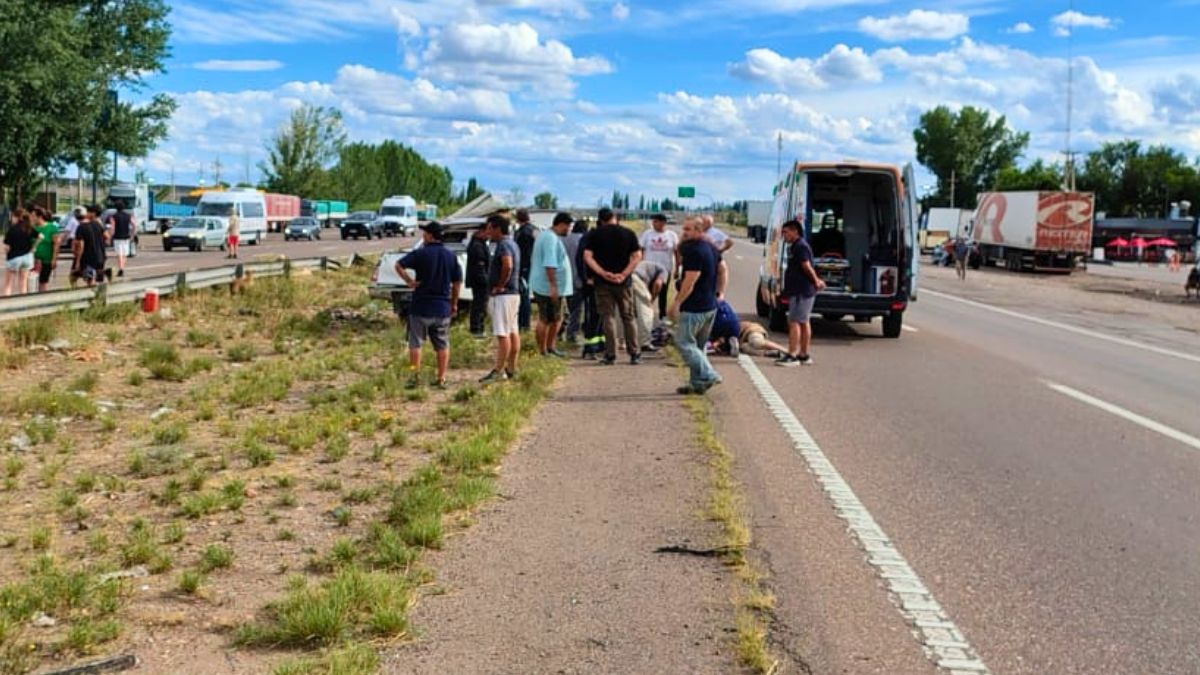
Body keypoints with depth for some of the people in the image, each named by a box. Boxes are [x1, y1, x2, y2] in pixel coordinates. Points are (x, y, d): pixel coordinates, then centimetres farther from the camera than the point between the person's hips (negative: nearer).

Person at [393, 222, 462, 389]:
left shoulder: (421, 254, -9)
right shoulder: (451, 256, 4)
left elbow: (399, 265, -17)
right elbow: (457, 282, 7)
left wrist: (409, 281, -8)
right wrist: (454, 304, 15)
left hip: (421, 306, -4)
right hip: (443, 307, 4)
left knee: (415, 343, 6)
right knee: (442, 344, 10)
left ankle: (415, 376, 4)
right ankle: (441, 379, 11)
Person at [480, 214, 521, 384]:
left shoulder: (503, 245, -15)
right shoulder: (512, 244, 17)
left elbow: (507, 265, -32)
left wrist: (500, 286, -20)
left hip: (503, 294, -11)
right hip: (513, 292, 11)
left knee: (502, 334, -10)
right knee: (513, 332, 12)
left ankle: (499, 371, -10)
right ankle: (511, 368, 18)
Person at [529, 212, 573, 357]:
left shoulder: (546, 237, 18)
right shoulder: (552, 239, -17)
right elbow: (549, 265, -25)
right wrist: (553, 285, -26)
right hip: (548, 287, -11)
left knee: (556, 318, 16)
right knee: (545, 320, -3)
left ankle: (550, 347, 22)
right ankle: (542, 351, 3)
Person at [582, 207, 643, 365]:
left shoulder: (595, 234, 1)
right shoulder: (628, 234, 3)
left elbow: (587, 256, -9)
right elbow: (637, 256, -6)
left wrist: (603, 273, -12)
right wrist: (624, 274, -10)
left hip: (602, 282, -1)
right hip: (623, 282, 1)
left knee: (608, 317, 3)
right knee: (628, 317, 10)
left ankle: (610, 355, 2)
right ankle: (634, 354, 11)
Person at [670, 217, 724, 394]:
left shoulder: (694, 250, -18)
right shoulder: (712, 249, 13)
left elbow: (690, 281, -22)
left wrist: (677, 303, -19)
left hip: (694, 307, -9)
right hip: (710, 306, 9)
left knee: (684, 343, -4)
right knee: (698, 346, 14)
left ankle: (708, 376, -10)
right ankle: (697, 383, 16)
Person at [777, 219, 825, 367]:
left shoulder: (800, 246, -15)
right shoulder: (795, 247, 18)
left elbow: (807, 267, -22)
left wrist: (816, 281, -11)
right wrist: (816, 281, 14)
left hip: (801, 292, -11)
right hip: (799, 291, 11)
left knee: (794, 322, -11)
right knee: (803, 322, 13)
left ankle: (792, 356, -12)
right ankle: (804, 355, 20)